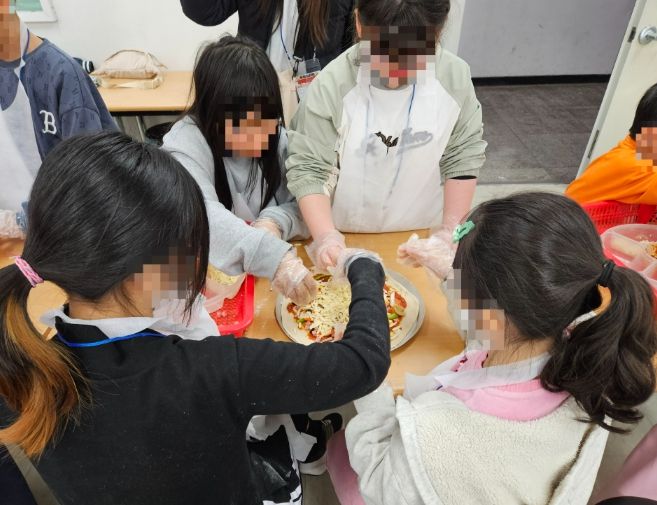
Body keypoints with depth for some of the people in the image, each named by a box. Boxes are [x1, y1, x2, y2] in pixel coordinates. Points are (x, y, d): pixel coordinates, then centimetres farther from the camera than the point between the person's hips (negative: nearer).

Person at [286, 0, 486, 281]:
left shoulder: (455, 78, -13)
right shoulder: (331, 84, -21)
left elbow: (462, 158, -5)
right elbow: (307, 169, -18)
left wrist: (450, 231, -9)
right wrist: (325, 235, -31)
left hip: (417, 239, 2)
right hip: (343, 239, -1)